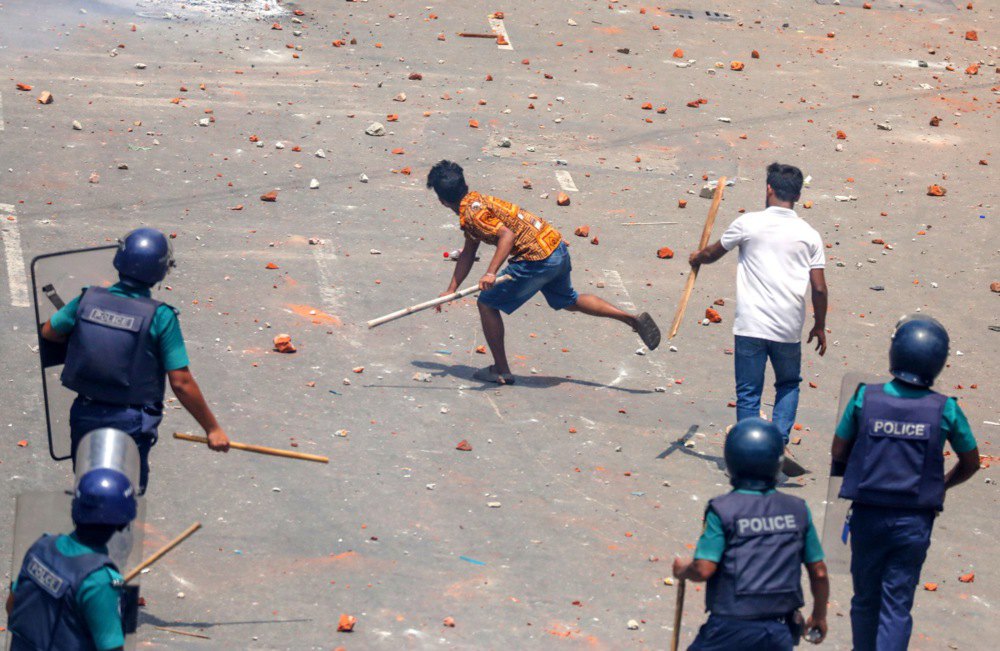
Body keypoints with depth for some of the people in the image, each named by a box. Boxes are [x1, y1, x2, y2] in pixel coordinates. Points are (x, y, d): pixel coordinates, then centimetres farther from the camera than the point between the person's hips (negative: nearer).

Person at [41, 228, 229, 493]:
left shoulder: (88, 299, -6)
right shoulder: (161, 317, -16)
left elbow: (49, 331, 12)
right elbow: (181, 383, -15)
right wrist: (212, 429, -6)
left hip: (85, 415, 3)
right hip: (130, 422, -3)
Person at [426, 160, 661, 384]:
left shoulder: (471, 213, -12)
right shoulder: (478, 201, 19)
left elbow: (507, 234, -26)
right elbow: (468, 254, 24)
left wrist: (491, 273, -34)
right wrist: (451, 290, 22)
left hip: (537, 259, -10)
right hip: (557, 248, 10)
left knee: (488, 303, 2)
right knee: (569, 302, 30)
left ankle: (501, 371, 8)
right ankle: (633, 319, 25)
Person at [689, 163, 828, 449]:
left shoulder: (748, 223, -2)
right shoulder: (808, 234, 2)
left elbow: (712, 254, 14)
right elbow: (819, 288, 1)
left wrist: (696, 258, 37)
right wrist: (819, 326, 15)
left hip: (750, 327, -2)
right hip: (788, 329, 2)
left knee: (748, 393, 6)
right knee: (788, 384, 22)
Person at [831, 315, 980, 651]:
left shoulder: (865, 398, -7)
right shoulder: (945, 410, -7)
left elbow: (838, 453, 4)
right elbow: (970, 463, 8)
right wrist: (942, 485, 26)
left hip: (868, 517, 1)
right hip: (914, 522, -1)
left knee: (865, 600, 17)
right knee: (897, 606, 2)